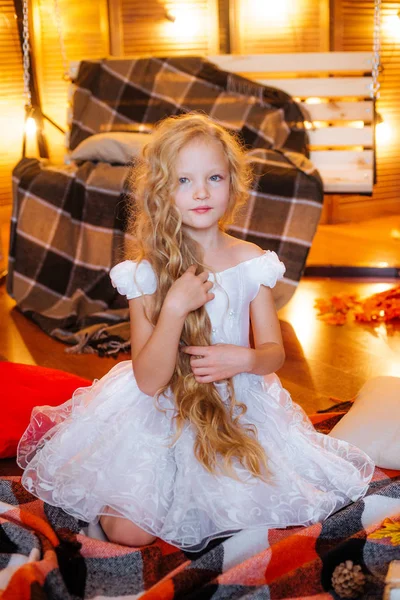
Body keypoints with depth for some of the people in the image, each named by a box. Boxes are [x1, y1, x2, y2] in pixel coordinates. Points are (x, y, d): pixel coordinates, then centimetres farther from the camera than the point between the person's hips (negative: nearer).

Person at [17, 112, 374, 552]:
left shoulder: (251, 261, -4)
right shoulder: (147, 271, -12)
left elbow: (274, 352, 3)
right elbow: (149, 380, -15)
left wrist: (243, 358, -21)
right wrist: (175, 306, -28)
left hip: (239, 407, 3)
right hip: (161, 412, -2)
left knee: (269, 509, -10)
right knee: (128, 531, -15)